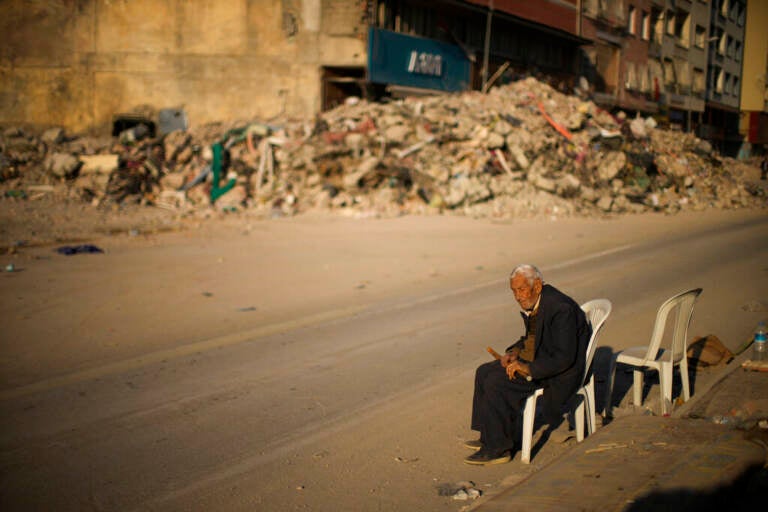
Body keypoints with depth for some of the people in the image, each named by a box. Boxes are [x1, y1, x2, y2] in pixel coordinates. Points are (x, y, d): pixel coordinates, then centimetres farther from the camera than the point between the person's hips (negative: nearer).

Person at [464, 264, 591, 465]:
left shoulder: (560, 309, -25)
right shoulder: (532, 302, 4)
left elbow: (564, 358, -27)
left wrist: (527, 369, -27)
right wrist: (515, 352, 2)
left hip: (559, 372, -10)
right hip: (534, 358, 10)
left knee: (496, 383, -20)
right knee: (484, 372, 6)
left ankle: (498, 447, -10)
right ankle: (490, 436, 14)